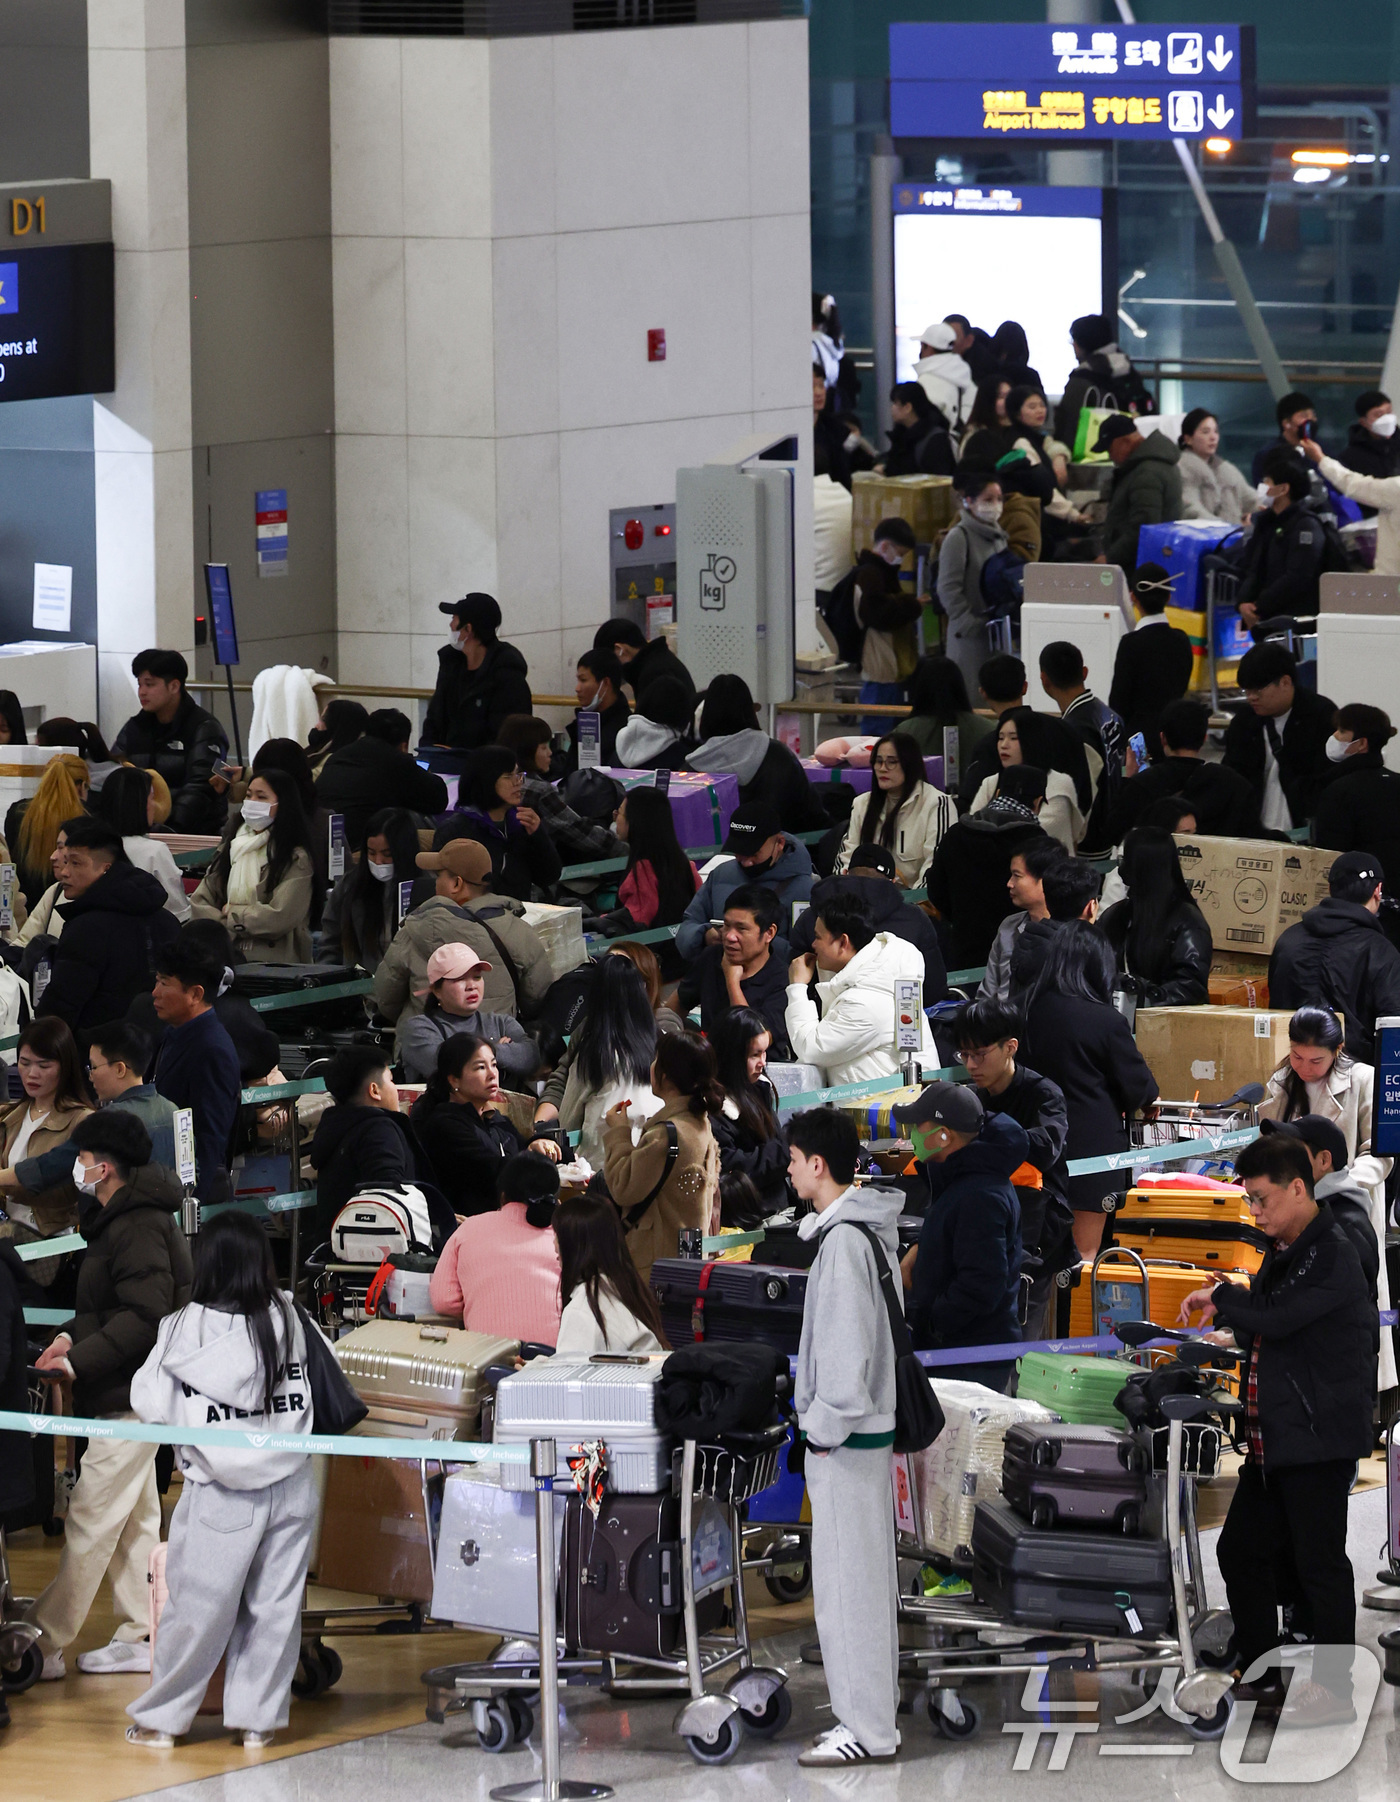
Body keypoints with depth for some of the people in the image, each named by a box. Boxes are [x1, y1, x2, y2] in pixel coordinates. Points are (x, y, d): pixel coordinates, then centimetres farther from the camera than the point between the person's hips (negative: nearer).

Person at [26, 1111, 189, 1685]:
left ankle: (44, 1644, -9)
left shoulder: (138, 1227, -19)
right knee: (134, 1518, 15)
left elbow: (146, 1314, -26)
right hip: (130, 1393, 11)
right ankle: (140, 1636, 21)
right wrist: (73, 1337, 4)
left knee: (91, 1521, -9)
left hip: (132, 1395, -11)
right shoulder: (123, 1220, 14)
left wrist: (79, 1361, -23)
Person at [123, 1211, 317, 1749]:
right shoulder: (291, 1322, -2)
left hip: (221, 1497, -2)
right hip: (290, 1488, 3)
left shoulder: (185, 1330, -10)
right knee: (274, 1605, 9)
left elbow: (148, 1402, -4)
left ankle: (161, 1718, 16)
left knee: (196, 1608, 6)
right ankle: (257, 1719, 15)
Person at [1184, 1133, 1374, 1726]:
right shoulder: (1281, 1253, 16)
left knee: (1319, 1560, -4)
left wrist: (1223, 1298, -10)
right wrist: (1225, 1315, 4)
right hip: (1271, 1441, 10)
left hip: (1319, 1438, -10)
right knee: (1241, 1549, 13)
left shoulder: (1331, 1256, -15)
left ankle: (1334, 1687, 3)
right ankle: (1259, 1673, 23)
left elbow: (1279, 1318, -26)